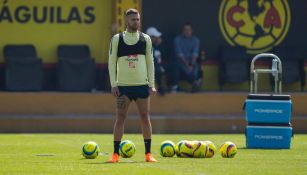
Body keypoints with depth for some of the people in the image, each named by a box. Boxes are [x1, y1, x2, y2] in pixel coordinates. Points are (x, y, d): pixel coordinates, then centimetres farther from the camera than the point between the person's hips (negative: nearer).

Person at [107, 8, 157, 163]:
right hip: (123, 86, -1)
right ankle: (115, 154, 1)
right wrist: (113, 84, -6)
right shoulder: (116, 39, 2)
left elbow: (150, 62, 8)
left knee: (145, 118, 1)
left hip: (142, 85, 1)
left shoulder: (145, 39, 6)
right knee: (120, 118, -3)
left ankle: (148, 154, 6)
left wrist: (152, 85, 2)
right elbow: (112, 62, 2)